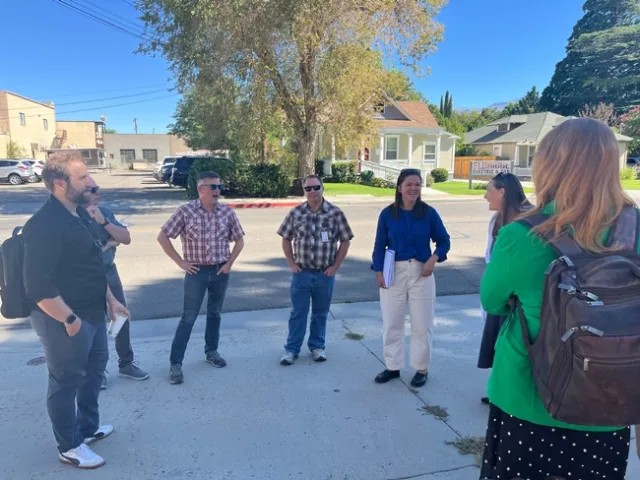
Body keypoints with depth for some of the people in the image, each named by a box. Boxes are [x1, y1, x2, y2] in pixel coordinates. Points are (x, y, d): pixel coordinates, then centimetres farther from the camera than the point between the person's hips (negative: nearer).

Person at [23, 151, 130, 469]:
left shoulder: (79, 215, 6)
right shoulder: (45, 225, -24)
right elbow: (38, 287, -27)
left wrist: (109, 299, 13)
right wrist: (69, 319, -21)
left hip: (92, 313, 10)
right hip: (65, 320, -9)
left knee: (94, 370, 23)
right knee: (66, 381, 8)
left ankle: (89, 428, 44)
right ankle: (69, 447, 28)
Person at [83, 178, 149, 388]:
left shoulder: (104, 212, 1)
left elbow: (126, 239, -5)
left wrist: (103, 221, -17)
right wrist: (109, 243, -12)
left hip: (110, 273, 5)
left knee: (122, 318, 12)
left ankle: (126, 363, 29)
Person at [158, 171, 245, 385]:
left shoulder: (227, 211, -2)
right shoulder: (186, 211, -11)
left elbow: (239, 240, 8)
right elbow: (163, 237, -5)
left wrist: (229, 263, 0)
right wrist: (180, 262, -7)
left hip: (220, 271, 3)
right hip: (197, 272, -3)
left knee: (214, 313, 16)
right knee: (188, 317, -1)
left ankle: (211, 351, 33)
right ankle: (175, 363, 8)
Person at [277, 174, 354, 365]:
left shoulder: (336, 213, -5)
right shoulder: (295, 213, -2)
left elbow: (345, 241, 1)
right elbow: (286, 239, 8)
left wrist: (335, 266, -3)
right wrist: (292, 263, 0)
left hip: (325, 274, 0)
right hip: (301, 272, 0)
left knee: (320, 312, 13)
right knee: (298, 312, 7)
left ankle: (317, 346, 30)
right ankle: (291, 349, 19)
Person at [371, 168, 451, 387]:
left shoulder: (429, 213, -4)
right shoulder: (387, 214, -3)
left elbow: (444, 241, 3)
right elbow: (380, 245, 2)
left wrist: (434, 259, -14)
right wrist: (379, 271, -4)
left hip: (421, 272, -1)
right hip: (394, 272, 1)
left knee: (422, 324, 8)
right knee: (391, 323, 10)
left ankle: (422, 369, 26)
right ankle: (392, 366, 27)